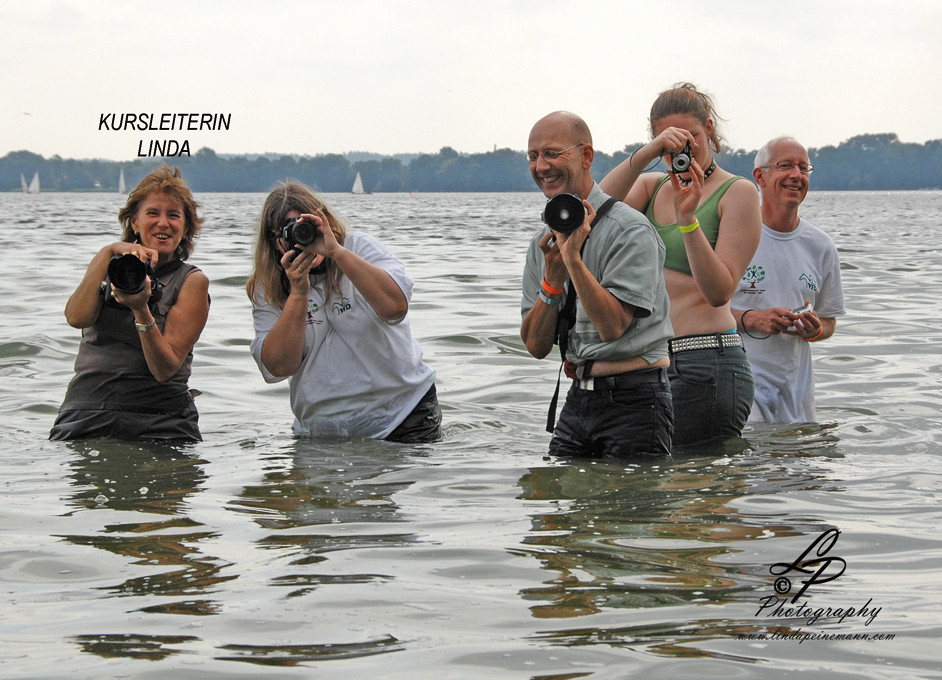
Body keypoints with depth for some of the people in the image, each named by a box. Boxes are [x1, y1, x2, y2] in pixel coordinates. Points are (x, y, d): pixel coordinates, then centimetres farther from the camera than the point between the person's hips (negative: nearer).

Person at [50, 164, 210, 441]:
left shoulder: (192, 282, 4)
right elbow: (77, 318, -6)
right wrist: (110, 252, -9)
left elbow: (165, 369, -7)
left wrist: (141, 310, -21)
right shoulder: (110, 263, 15)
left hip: (157, 422, -2)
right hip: (85, 416, 2)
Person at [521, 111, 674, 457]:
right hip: (578, 399, 7)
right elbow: (536, 346, 5)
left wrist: (573, 257, -25)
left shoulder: (631, 231, -11)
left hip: (632, 401, -6)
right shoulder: (543, 242, 10)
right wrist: (552, 278, -10)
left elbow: (613, 326, -20)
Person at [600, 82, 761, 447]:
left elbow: (719, 292, -12)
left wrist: (688, 219, -22)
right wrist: (644, 155, -19)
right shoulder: (651, 186, 15)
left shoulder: (737, 192, -2)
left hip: (706, 365, -6)